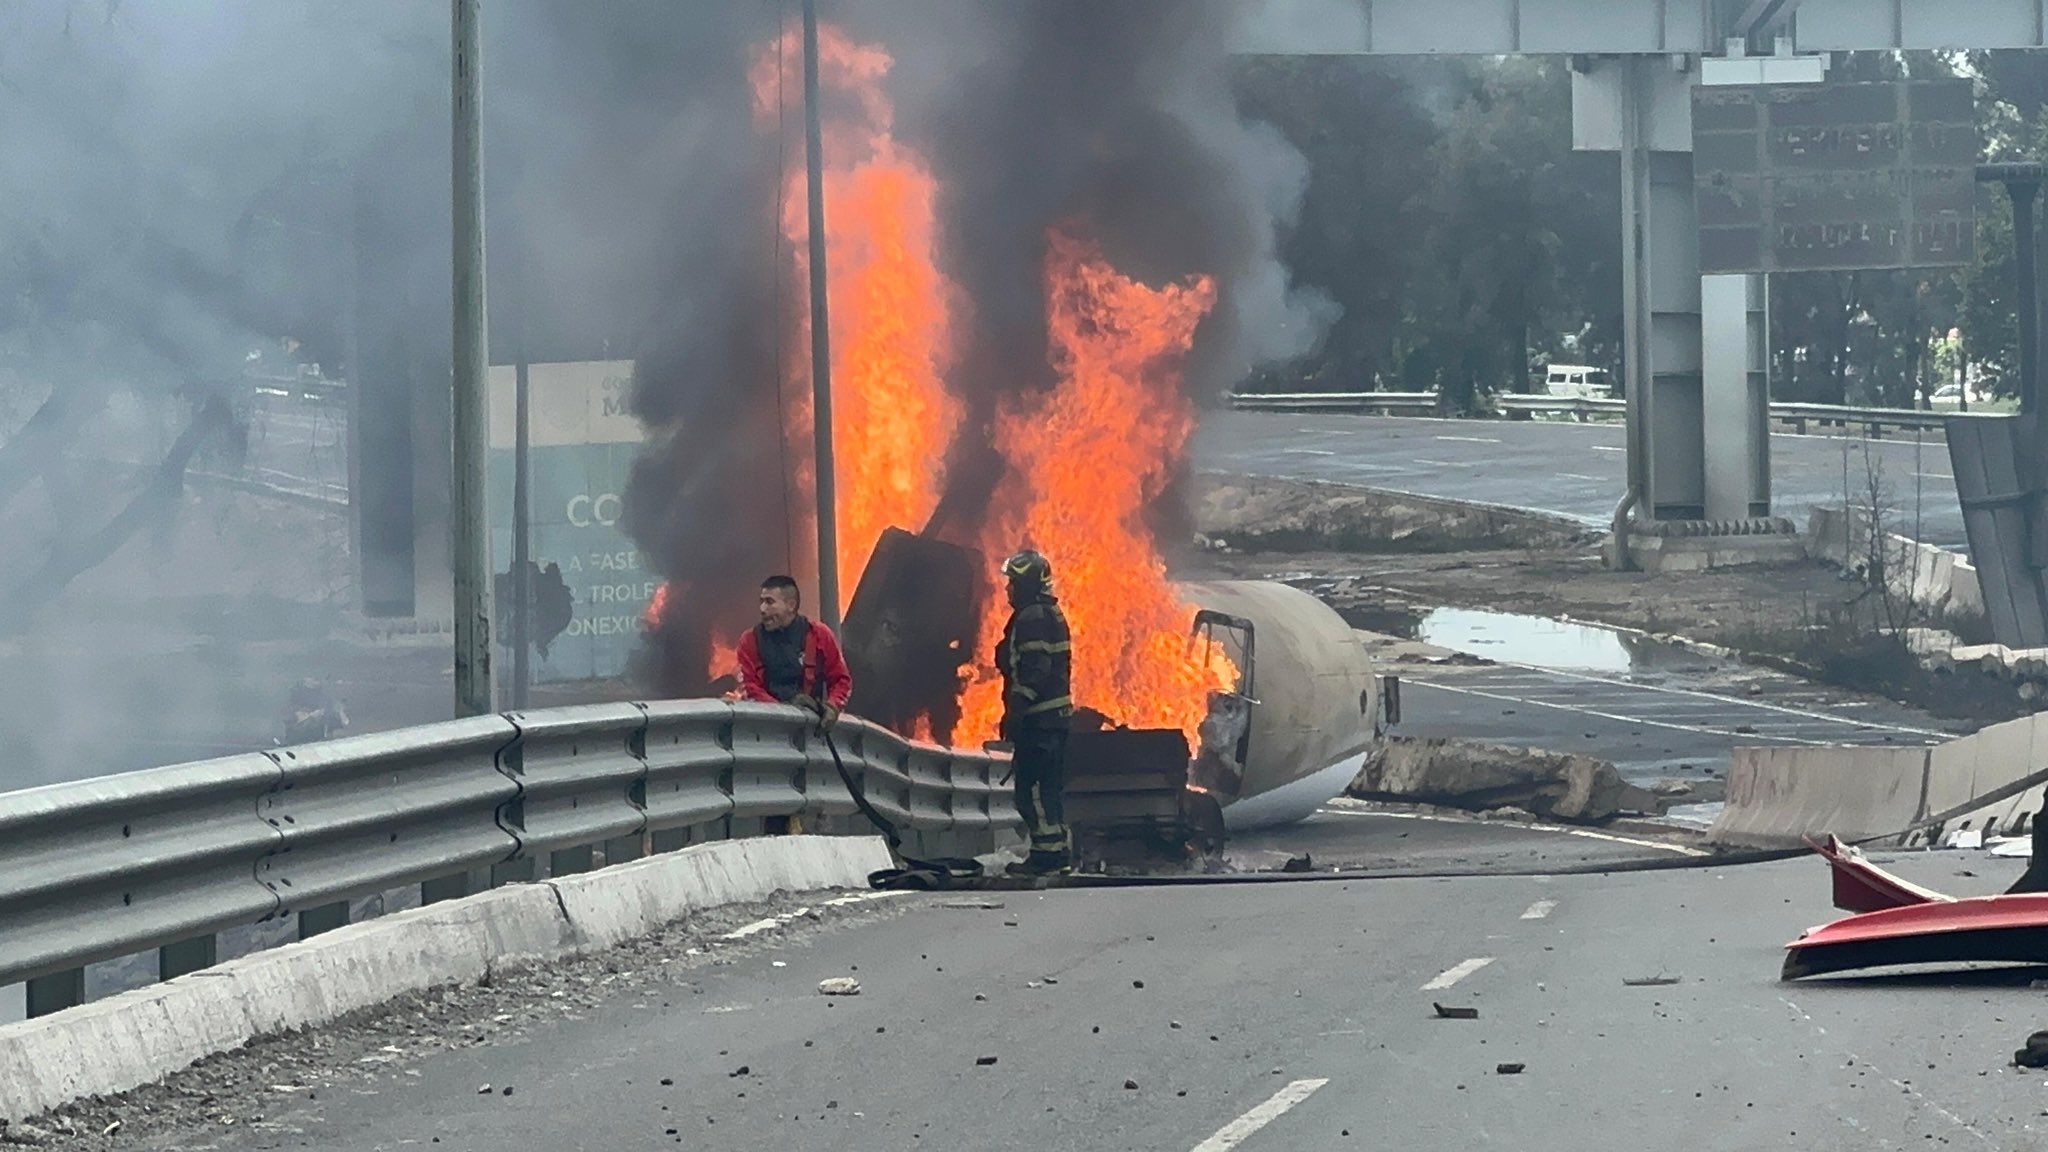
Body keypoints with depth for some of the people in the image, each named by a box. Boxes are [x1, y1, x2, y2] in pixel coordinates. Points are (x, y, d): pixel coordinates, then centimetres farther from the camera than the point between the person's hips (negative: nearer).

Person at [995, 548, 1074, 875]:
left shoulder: (1032, 618, -14)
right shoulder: (1051, 615, 18)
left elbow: (1033, 670, -23)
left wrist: (1015, 711, -25)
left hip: (1037, 716, -10)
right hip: (1057, 713, 10)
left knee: (1031, 784, -8)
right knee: (1050, 784, 14)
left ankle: (1046, 850, -10)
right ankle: (1060, 849, 18)